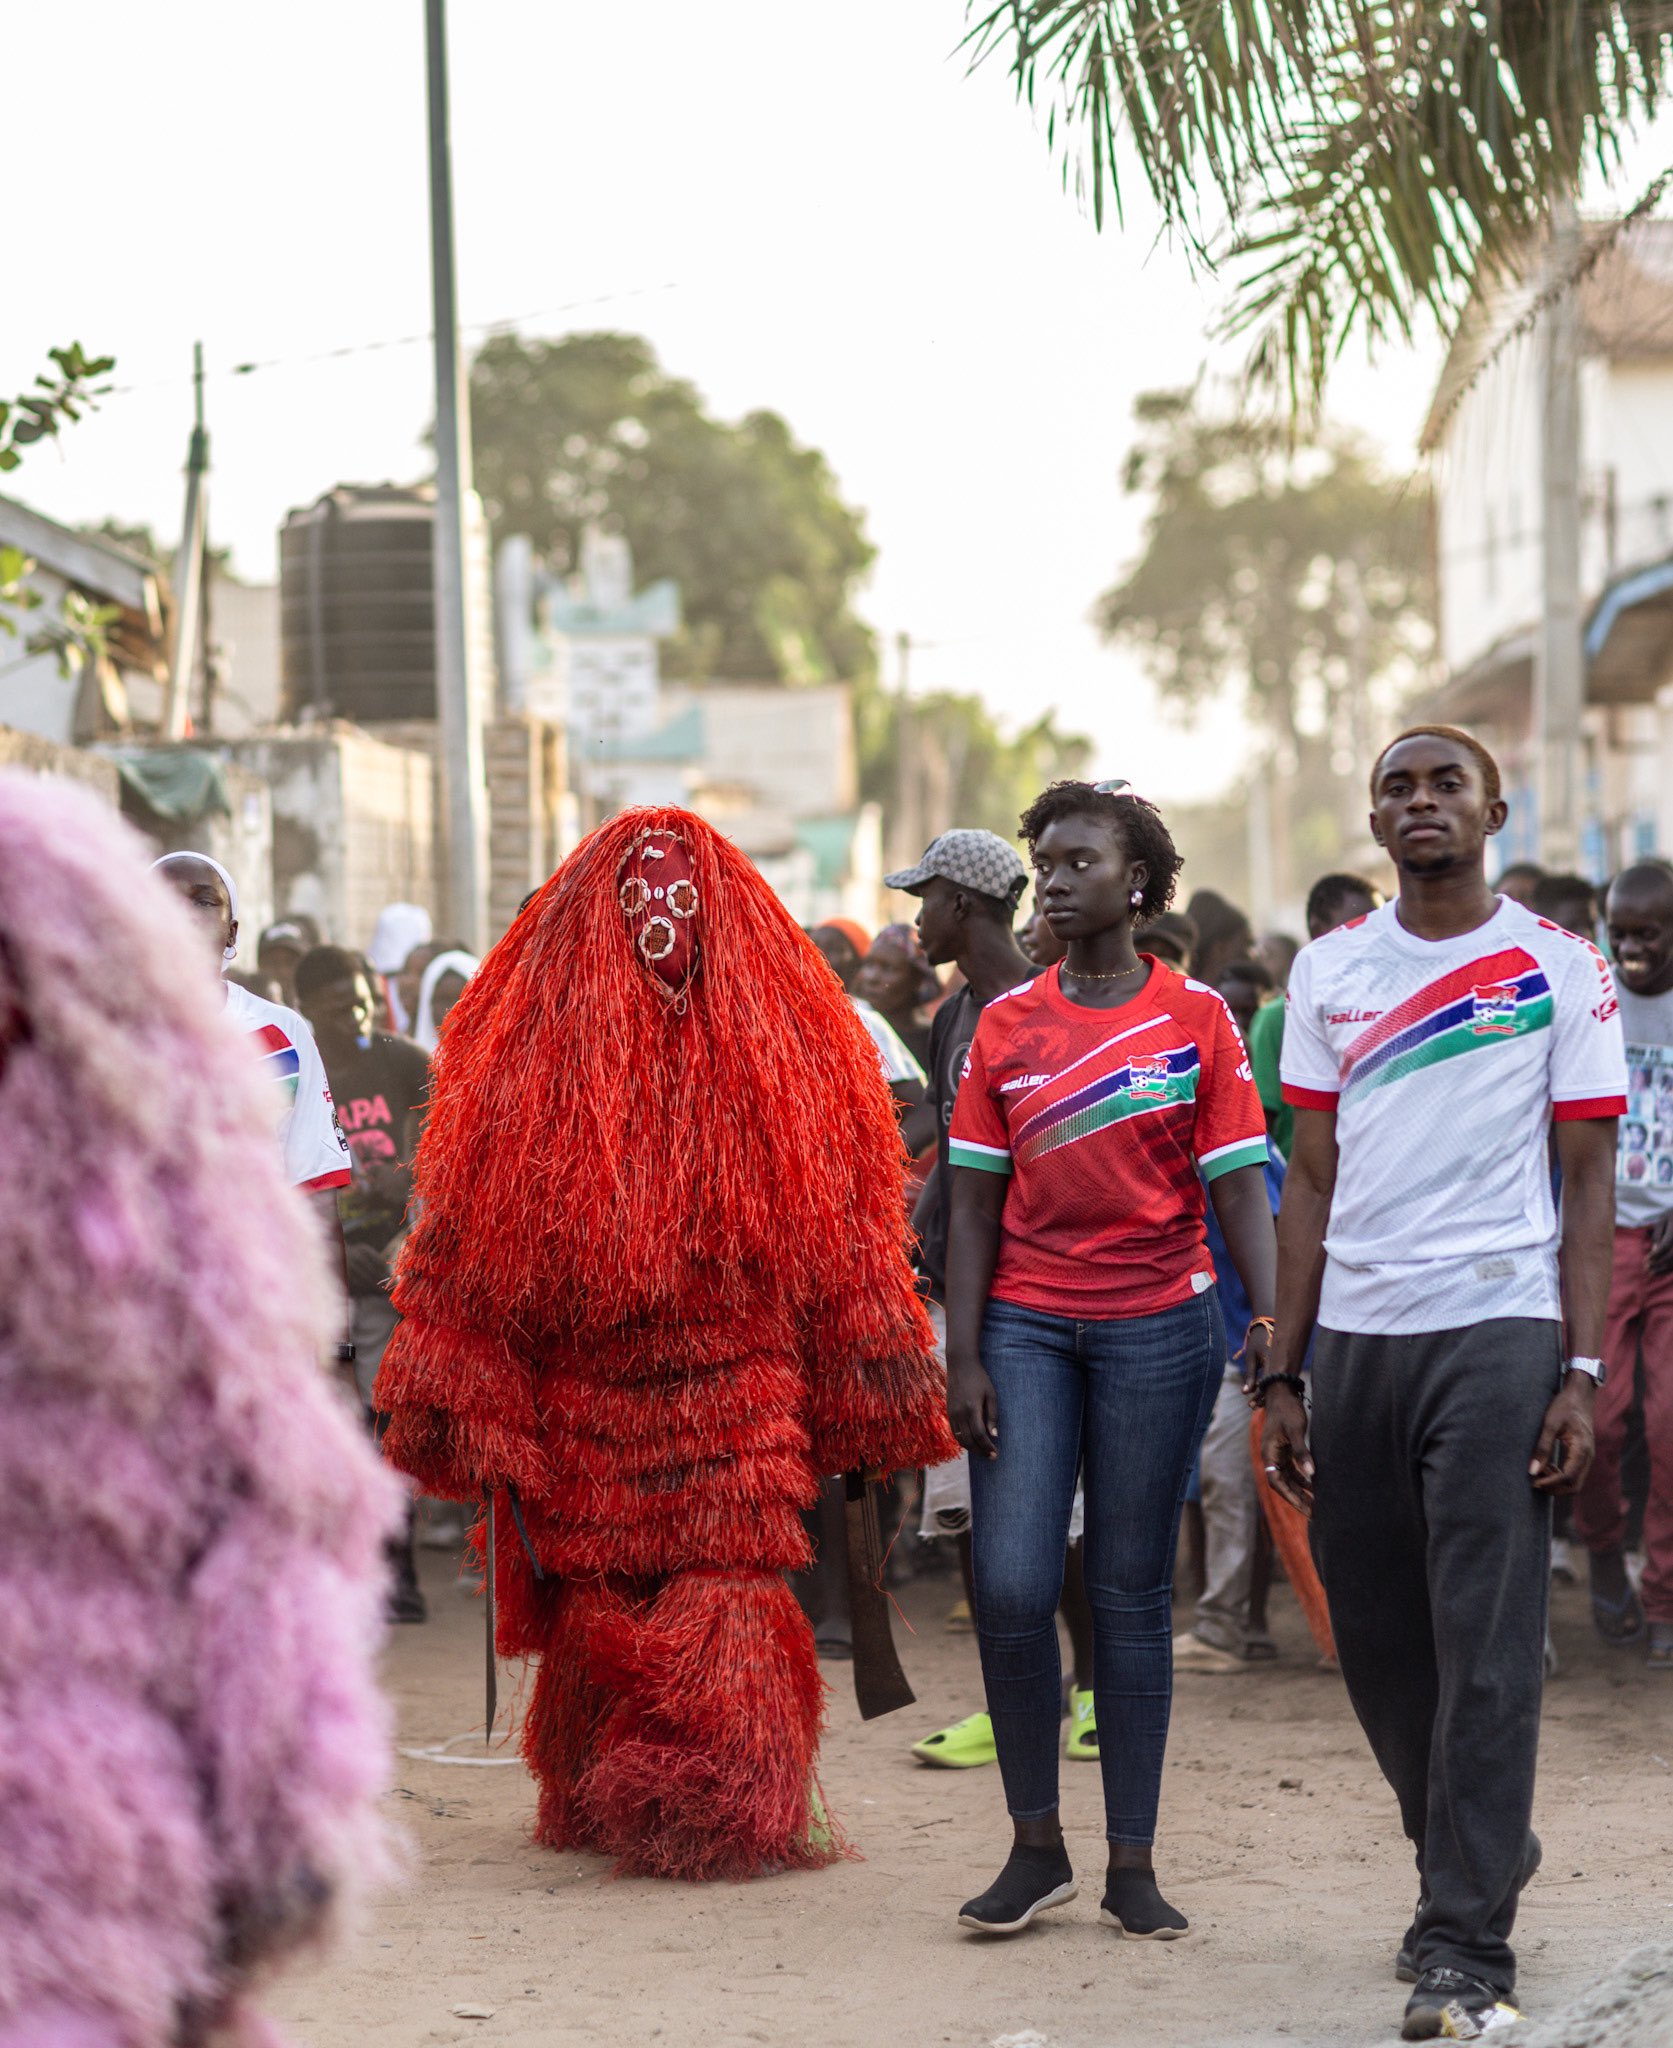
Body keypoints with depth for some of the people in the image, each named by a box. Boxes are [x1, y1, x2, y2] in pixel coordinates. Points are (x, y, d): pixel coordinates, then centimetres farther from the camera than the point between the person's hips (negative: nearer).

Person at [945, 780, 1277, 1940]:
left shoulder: (1196, 1017, 0)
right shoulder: (1008, 1024, 5)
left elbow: (1238, 1184, -3)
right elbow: (975, 1200, 5)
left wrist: (1272, 1320, -15)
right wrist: (962, 1357, -1)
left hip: (1158, 1324, -1)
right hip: (1026, 1327, 2)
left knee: (1133, 1594, 3)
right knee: (1011, 1588, -7)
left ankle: (1133, 1864, 11)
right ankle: (1037, 1846, 8)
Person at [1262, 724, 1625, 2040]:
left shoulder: (1560, 970, 2)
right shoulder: (1328, 974, 11)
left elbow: (1588, 1179, 0)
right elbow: (1312, 1181, 12)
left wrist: (1582, 1373, -8)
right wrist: (1283, 1377, 7)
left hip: (1497, 1330, -4)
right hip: (1355, 1334, 4)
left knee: (1486, 1647, -6)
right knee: (1375, 1637, 10)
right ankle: (1477, 1852, 32)